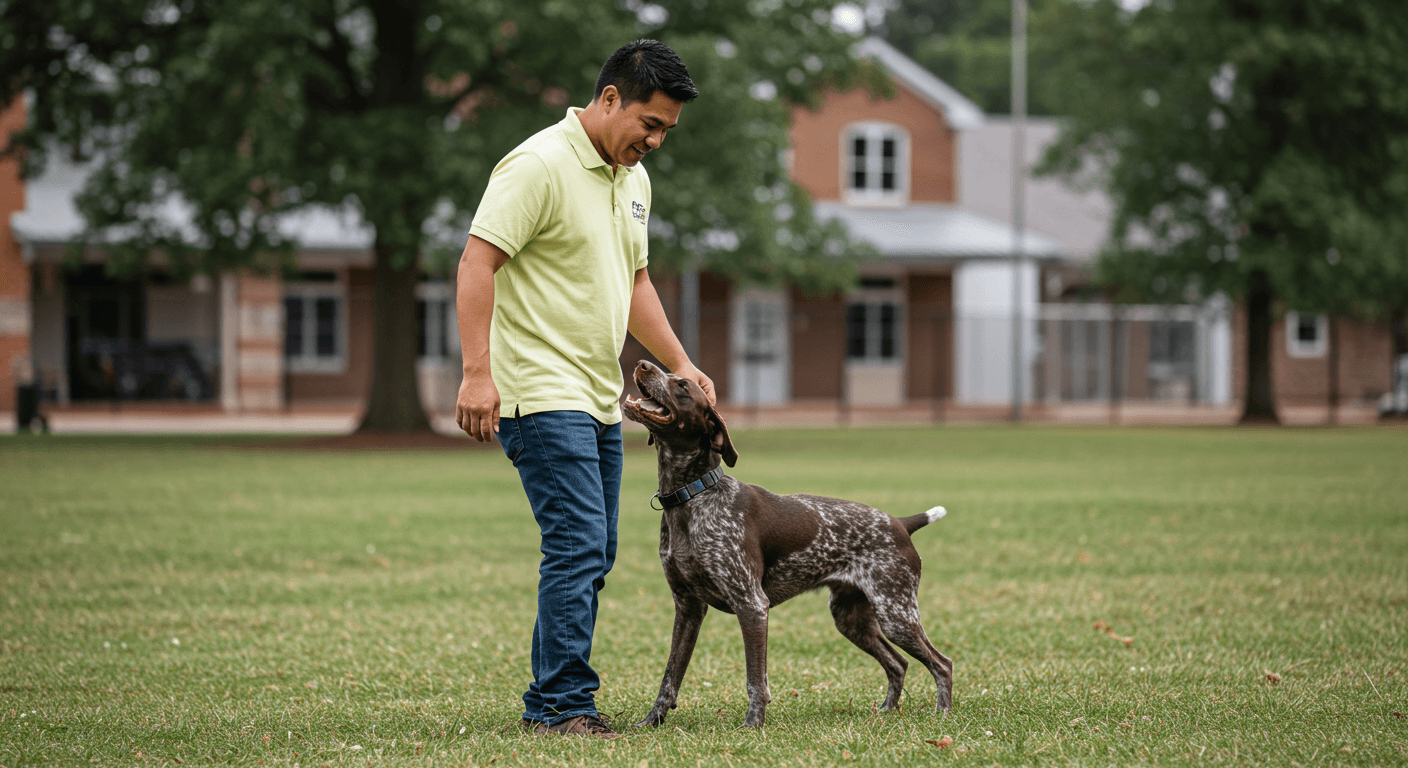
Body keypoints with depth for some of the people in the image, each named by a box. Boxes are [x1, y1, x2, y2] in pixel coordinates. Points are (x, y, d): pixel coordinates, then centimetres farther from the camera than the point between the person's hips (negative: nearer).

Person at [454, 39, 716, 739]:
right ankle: (563, 707, -10)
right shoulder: (539, 165, -15)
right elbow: (477, 263, -20)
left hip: (600, 400, 10)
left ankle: (548, 703, 17)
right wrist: (478, 371, -28)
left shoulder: (633, 179, 15)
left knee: (593, 556, 10)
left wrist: (680, 364, 17)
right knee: (578, 547, -15)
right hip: (543, 395, -10)